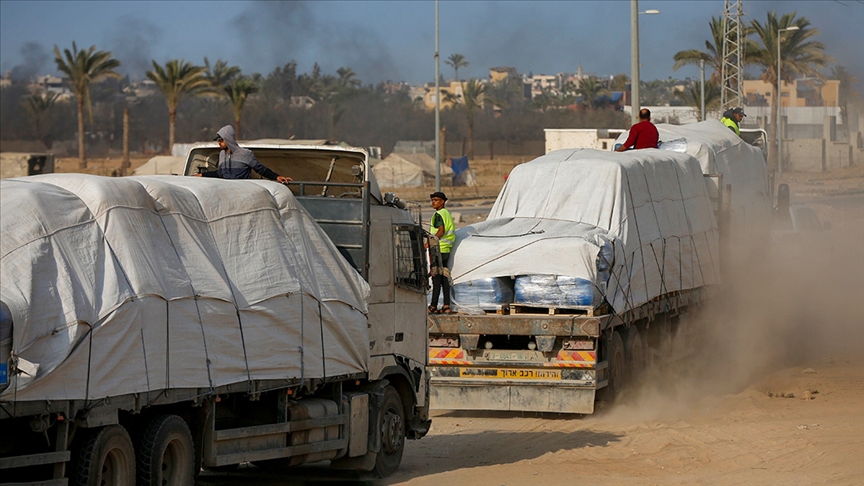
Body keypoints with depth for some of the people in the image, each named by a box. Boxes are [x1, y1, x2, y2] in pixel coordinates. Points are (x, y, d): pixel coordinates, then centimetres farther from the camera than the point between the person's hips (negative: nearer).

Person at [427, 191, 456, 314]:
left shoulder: (438, 214, -10)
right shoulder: (447, 213, 18)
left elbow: (441, 231, -20)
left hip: (438, 249, -9)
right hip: (446, 249, 9)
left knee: (436, 277, -10)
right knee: (444, 277, 8)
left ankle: (433, 306, -11)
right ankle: (446, 306, 5)